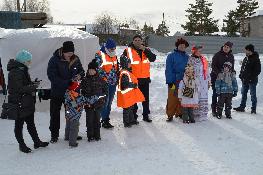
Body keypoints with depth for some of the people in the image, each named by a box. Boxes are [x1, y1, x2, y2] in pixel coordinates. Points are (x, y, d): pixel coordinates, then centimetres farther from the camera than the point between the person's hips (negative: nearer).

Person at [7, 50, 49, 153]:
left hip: (27, 104, 10)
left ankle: (37, 142, 28)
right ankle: (22, 145, 19)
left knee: (31, 123, 18)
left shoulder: (22, 70, 11)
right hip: (19, 104, -10)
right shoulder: (16, 72, -20)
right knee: (19, 125, 7)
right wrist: (33, 87, -17)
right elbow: (19, 89, -25)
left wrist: (32, 84, 1)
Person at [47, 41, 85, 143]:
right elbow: (52, 76, -21)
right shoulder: (54, 60, -16)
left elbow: (81, 71, 11)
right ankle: (54, 135, 22)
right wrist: (68, 82, -27)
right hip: (57, 92, -3)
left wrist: (79, 75, -15)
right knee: (55, 114, 7)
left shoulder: (75, 59, -3)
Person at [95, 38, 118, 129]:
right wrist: (105, 78, -17)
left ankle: (106, 119, 23)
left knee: (110, 102, 13)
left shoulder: (114, 56, 13)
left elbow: (117, 69, 22)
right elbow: (98, 69, -16)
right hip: (104, 83, -7)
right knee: (105, 101, -6)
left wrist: (117, 79, 15)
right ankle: (104, 120, 3)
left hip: (113, 83, 7)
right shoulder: (100, 55, -10)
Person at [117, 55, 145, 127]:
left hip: (130, 94, 11)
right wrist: (134, 85, -20)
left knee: (131, 107, 20)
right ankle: (126, 122, 8)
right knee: (127, 109, -1)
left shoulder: (127, 72, 13)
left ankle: (131, 120, 32)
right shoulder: (124, 73, -21)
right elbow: (126, 84, -27)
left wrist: (134, 85, 11)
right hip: (126, 94, -11)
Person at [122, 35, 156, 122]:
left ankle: (146, 115, 24)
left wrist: (145, 49, -17)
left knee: (146, 98, 12)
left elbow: (153, 58, -8)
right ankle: (133, 116, 15)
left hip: (145, 79, 3)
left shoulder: (146, 50, 8)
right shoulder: (128, 51, -2)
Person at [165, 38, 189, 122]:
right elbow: (168, 70, -7)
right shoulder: (171, 56, -2)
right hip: (174, 81, -4)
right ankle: (170, 114, 5)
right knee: (172, 99, -3)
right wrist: (169, 81, -14)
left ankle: (179, 112, 22)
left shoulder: (187, 57, 12)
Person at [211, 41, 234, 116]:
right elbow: (213, 66, -8)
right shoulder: (217, 55, -4)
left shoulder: (231, 56, 10)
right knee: (215, 93, -2)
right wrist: (219, 73, -19)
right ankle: (214, 109, 5)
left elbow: (232, 67, 17)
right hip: (216, 77, -4)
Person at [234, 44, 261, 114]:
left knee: (253, 95, 1)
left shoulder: (256, 59, -11)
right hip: (245, 80, 8)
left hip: (252, 81, -8)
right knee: (244, 93, 13)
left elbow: (258, 70, -12)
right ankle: (242, 107, 23)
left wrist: (251, 77, -17)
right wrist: (241, 75, 8)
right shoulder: (246, 58, 12)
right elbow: (242, 68, 21)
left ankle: (254, 109, 10)